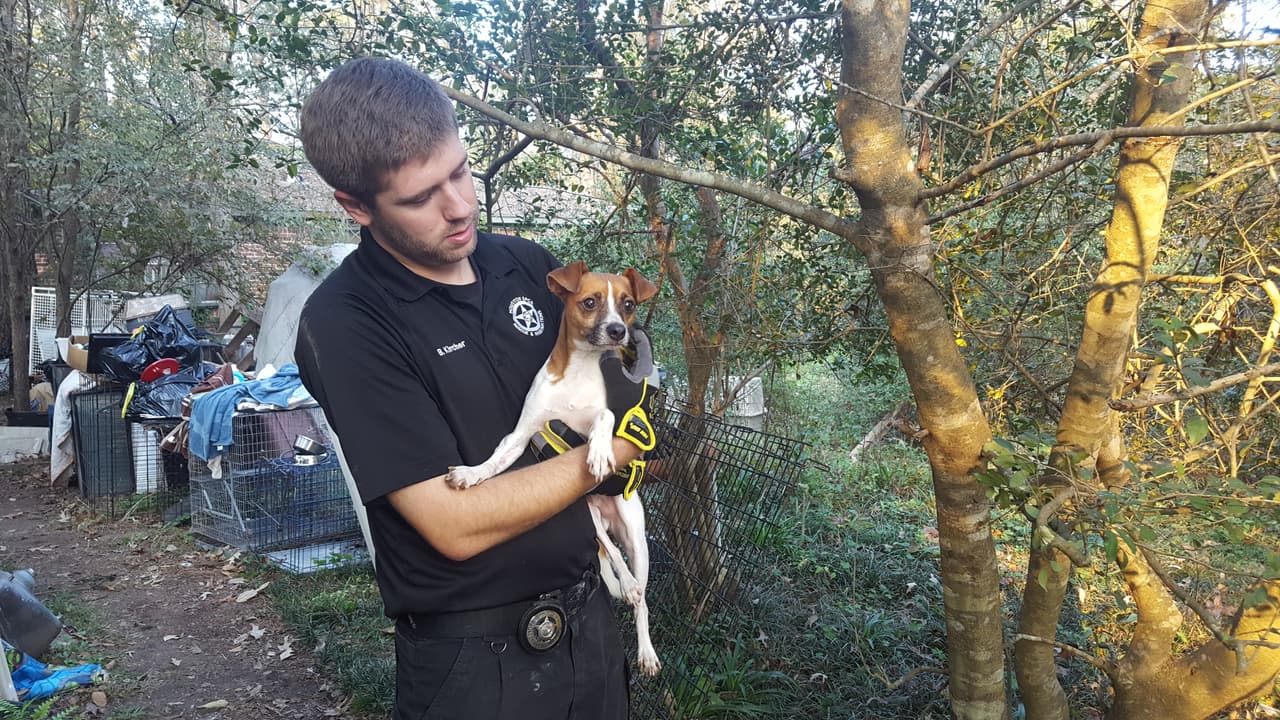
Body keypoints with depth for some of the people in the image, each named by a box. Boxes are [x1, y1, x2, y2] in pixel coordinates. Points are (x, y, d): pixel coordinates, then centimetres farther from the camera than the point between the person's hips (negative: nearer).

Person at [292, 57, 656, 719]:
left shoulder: (529, 264, -1)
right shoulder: (345, 323, -18)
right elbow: (456, 526, -23)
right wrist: (615, 447, -16)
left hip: (590, 617, 6)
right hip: (474, 663, -5)